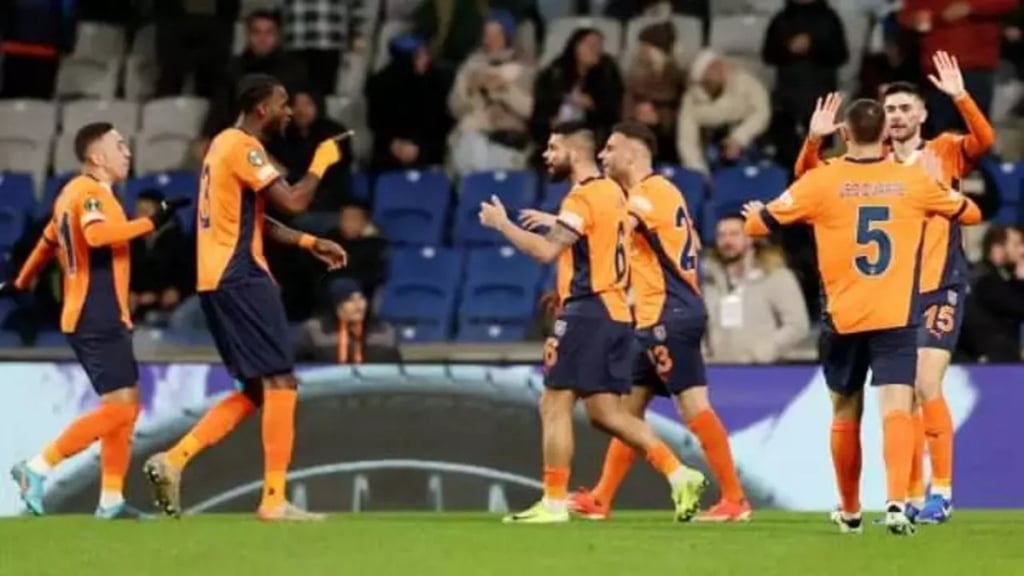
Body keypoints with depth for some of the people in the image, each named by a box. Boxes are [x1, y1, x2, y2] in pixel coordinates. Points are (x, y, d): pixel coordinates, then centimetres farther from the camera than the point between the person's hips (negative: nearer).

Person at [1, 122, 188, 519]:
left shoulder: (74, 193, 18)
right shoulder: (89, 192, -12)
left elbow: (48, 241, 31)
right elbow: (97, 234, -32)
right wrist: (151, 222, -29)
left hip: (98, 318, 11)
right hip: (98, 318, -11)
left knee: (126, 406, 10)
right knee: (119, 406, -14)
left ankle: (111, 499, 9)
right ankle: (38, 468, -10)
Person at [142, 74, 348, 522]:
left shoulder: (227, 144, 19)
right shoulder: (244, 147, -12)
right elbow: (294, 201, -19)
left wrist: (310, 243, 18)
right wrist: (321, 162, -1)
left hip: (216, 281, 10)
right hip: (241, 279, -10)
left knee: (257, 390, 13)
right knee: (281, 384, -7)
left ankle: (173, 460, 4)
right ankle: (274, 499, -9)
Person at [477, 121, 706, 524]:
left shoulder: (583, 197, -13)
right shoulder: (611, 192, 17)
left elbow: (547, 250, -22)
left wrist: (501, 223, -13)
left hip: (588, 312, -9)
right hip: (615, 313, 9)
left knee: (555, 404, -4)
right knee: (606, 411, 10)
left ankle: (554, 503, -4)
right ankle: (679, 474, 3)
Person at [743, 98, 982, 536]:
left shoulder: (822, 182, -3)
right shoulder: (914, 181, 3)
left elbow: (758, 224, 3)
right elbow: (970, 213, 20)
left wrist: (754, 214, 27)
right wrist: (952, 197, 42)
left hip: (842, 319, 1)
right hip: (896, 318, -1)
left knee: (845, 415, 17)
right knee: (896, 409, -10)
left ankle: (850, 511, 30)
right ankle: (897, 500, -32)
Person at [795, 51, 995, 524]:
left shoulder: (945, 153, 1)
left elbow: (984, 140, -17)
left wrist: (960, 97, -30)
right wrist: (814, 139, -13)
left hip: (940, 289, -4)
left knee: (927, 386, -15)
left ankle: (941, 491, -9)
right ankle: (913, 496, 11)